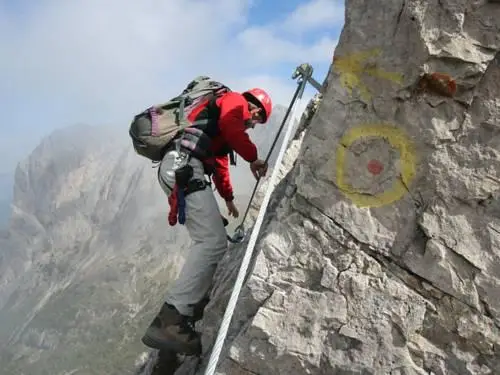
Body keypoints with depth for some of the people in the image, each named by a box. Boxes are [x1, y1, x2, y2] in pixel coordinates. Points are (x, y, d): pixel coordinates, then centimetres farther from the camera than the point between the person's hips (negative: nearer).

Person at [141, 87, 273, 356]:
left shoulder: (226, 112, 38)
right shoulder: (235, 101, 10)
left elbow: (220, 163, 44)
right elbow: (231, 128, -14)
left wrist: (228, 198, 51)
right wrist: (253, 157, 0)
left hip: (176, 168, 11)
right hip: (183, 165, -11)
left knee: (207, 240, 18)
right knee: (214, 242, -19)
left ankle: (194, 304, 18)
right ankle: (169, 321, -26)